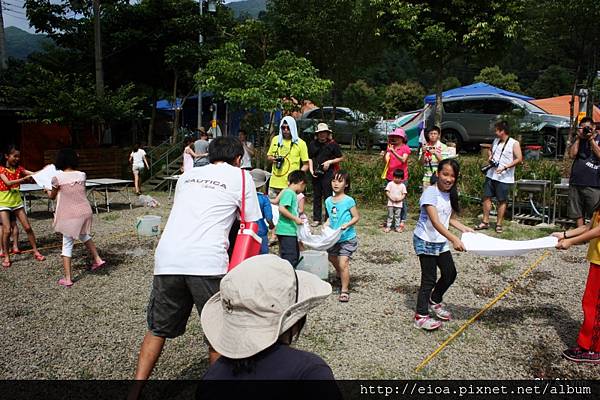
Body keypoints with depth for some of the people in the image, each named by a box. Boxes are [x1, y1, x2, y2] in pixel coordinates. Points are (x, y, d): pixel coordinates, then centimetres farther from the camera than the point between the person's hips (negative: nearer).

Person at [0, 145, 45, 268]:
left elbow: (34, 174, -6)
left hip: (17, 202, 4)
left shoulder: (18, 169, 5)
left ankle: (36, 251, 14)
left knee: (27, 227, 3)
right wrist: (24, 179, -35)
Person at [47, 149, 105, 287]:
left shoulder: (58, 178, -10)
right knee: (84, 235, 32)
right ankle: (97, 259, 29)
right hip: (85, 212, 4)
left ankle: (67, 279, 10)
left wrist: (48, 191, 30)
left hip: (69, 216, -4)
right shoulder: (82, 175, 0)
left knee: (67, 245, 7)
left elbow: (52, 196, 6)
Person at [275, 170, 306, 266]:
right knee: (289, 258, -8)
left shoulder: (292, 193, 14)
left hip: (291, 231, 10)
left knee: (295, 255, 18)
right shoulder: (289, 192, -13)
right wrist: (295, 218, -21)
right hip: (286, 231, -10)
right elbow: (281, 208, -24)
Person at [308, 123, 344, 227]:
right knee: (316, 196, 8)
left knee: (328, 196, -3)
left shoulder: (332, 144, 0)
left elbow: (341, 158, 4)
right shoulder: (312, 144, 11)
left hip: (328, 173, -4)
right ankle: (316, 219, 16)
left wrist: (330, 162, -9)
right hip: (315, 174, 4)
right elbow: (310, 158, 15)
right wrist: (311, 170, 2)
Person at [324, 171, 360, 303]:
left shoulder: (349, 201, -13)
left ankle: (345, 290, 3)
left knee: (343, 263, -11)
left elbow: (356, 217, -8)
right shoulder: (328, 201, 3)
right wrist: (326, 223, -3)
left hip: (347, 238, -6)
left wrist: (347, 224, -23)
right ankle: (342, 278, 48)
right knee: (333, 260, 21)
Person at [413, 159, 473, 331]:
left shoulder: (451, 194, 2)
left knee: (450, 273, 15)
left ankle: (435, 301, 39)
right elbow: (435, 222, -31)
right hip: (425, 242, -8)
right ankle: (421, 316, 12)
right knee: (429, 278, -2)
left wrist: (465, 229, -2)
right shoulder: (430, 193, -22)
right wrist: (454, 239, -39)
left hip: (441, 242, 8)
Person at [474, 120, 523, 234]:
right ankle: (485, 222, 13)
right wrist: (490, 156, 7)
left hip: (504, 178, -6)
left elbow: (519, 159, -12)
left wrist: (505, 167, -20)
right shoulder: (495, 141, 11)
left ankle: (499, 224, 10)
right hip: (491, 175, 6)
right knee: (487, 197, 5)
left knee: (502, 201, 2)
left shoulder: (514, 144, -8)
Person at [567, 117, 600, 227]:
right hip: (576, 182, 4)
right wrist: (578, 138, 0)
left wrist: (591, 139, -8)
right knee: (578, 214, 6)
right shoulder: (578, 139, 15)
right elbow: (572, 155, 3)